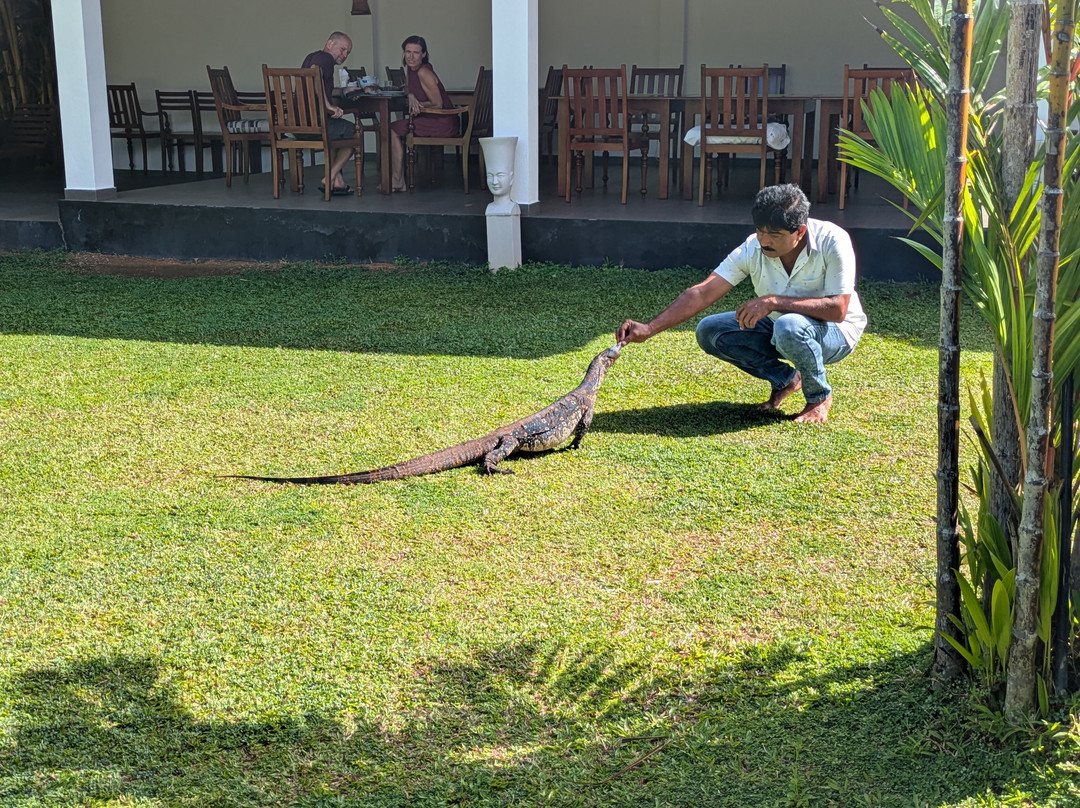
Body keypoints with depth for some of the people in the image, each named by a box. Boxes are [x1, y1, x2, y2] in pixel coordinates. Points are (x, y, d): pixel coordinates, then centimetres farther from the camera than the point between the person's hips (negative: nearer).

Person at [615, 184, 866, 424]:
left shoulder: (832, 241, -27)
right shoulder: (753, 249, -17)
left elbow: (837, 309, -32)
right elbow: (703, 293, -20)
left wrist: (774, 301, -38)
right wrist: (648, 329, -30)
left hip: (836, 330, -5)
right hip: (779, 327, 5)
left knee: (790, 326, -38)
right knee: (709, 331, -13)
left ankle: (820, 397, -8)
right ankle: (786, 379, 5)